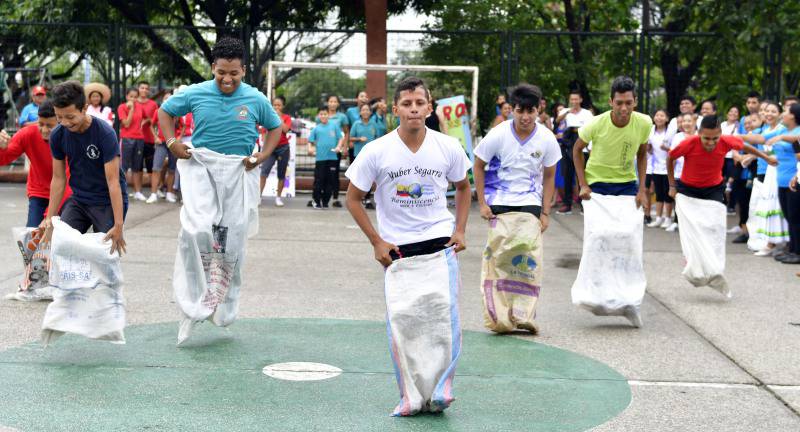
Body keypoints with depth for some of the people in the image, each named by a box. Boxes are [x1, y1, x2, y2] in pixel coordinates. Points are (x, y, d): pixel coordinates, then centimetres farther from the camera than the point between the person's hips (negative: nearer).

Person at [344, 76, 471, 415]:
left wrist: (460, 230, 5)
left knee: (445, 317, -11)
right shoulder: (376, 152, -9)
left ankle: (440, 389, 0)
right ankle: (411, 396, 10)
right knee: (400, 322, -2)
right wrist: (377, 242, -4)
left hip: (440, 242, 1)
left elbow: (463, 187, 15)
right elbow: (353, 198, 2)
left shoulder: (448, 147, -3)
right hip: (396, 248, 0)